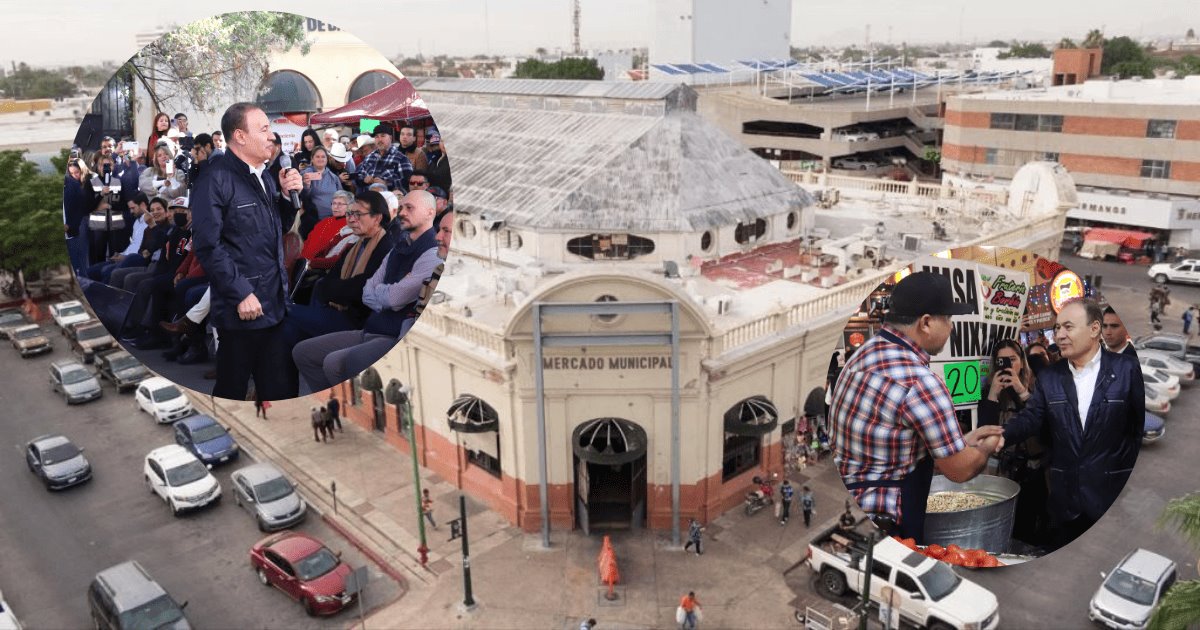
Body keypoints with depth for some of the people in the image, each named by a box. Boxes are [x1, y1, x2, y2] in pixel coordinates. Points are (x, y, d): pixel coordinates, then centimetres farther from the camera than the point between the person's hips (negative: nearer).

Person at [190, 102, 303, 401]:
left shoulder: (265, 178, 15)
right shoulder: (216, 180, -12)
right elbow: (209, 245, -17)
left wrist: (288, 194, 4)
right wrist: (240, 294, -19)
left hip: (276, 304, 8)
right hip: (242, 307, -8)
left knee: (282, 388, 13)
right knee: (232, 389, 7)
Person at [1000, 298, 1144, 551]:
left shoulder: (1126, 370, -5)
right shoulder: (1049, 378, 5)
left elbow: (1143, 424, -3)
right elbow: (1030, 419, -3)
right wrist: (1001, 434, -23)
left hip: (1115, 493, -3)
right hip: (1065, 497, 3)